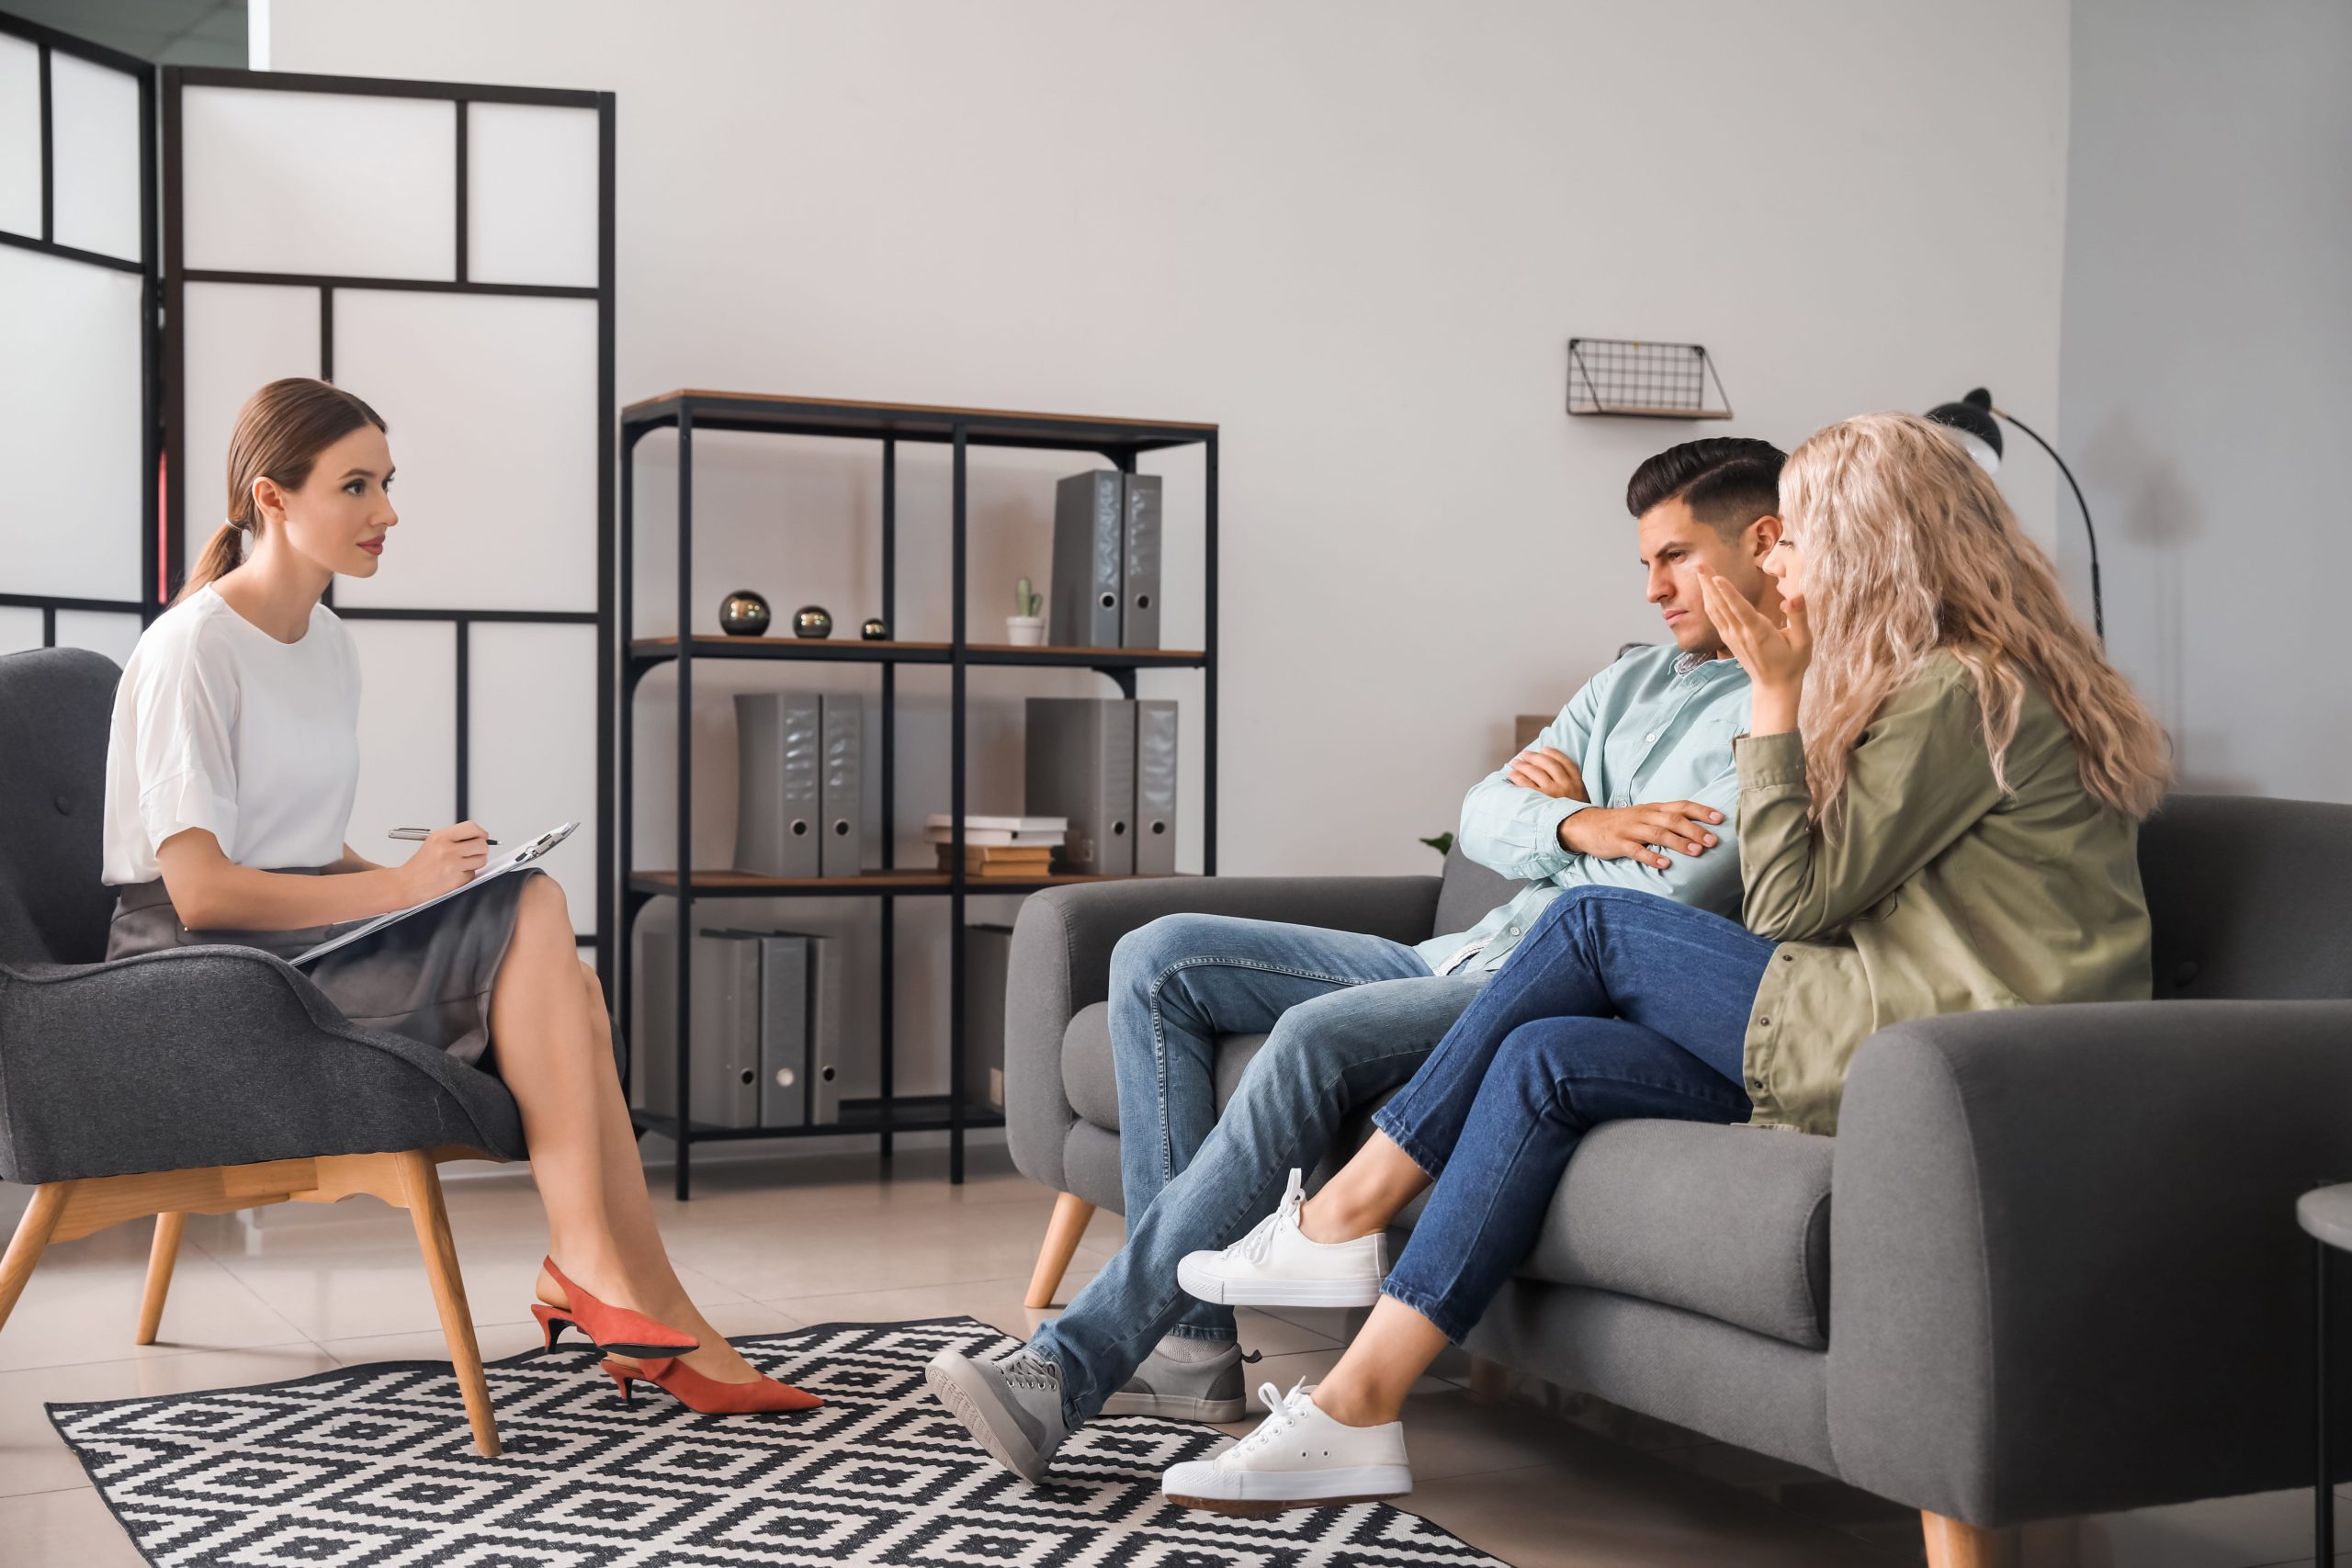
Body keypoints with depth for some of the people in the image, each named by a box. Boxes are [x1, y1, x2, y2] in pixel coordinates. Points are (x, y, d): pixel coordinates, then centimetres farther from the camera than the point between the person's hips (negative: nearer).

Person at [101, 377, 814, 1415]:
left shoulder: (330, 648, 15)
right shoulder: (190, 650, -11)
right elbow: (201, 891, -19)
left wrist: (423, 878, 0)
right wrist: (400, 885, -22)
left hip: (306, 939, 8)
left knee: (563, 986, -19)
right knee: (533, 913, -25)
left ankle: (657, 1328, -20)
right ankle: (584, 1256, -23)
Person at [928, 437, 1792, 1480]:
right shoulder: (1632, 680, 25)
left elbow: (1671, 895, -17)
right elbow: (1483, 818, 13)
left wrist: (1562, 805, 1)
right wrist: (1580, 827, -7)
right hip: (1462, 960, 9)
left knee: (1320, 1036, -35)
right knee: (1157, 960, -2)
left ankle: (1074, 1370, -32)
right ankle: (1189, 1341, -10)